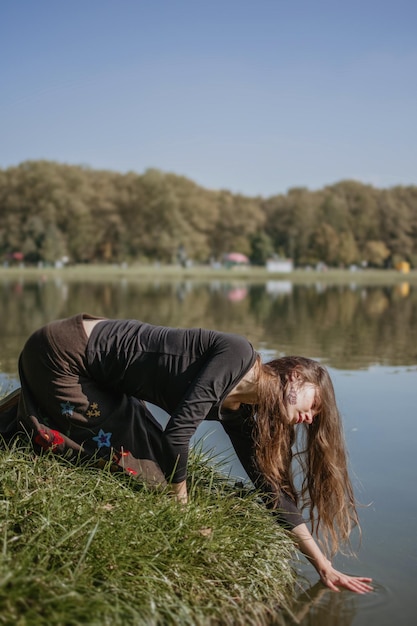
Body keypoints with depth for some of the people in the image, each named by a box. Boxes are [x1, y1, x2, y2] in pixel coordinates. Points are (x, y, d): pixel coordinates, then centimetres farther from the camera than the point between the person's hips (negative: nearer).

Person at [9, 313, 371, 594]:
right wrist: (182, 507, -9)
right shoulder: (238, 356, -21)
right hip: (61, 354, -8)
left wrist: (324, 565, 12)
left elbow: (271, 487, 10)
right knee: (147, 471, -6)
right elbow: (178, 432, -24)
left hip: (95, 371, 8)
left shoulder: (238, 412, 5)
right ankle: (27, 423, 6)